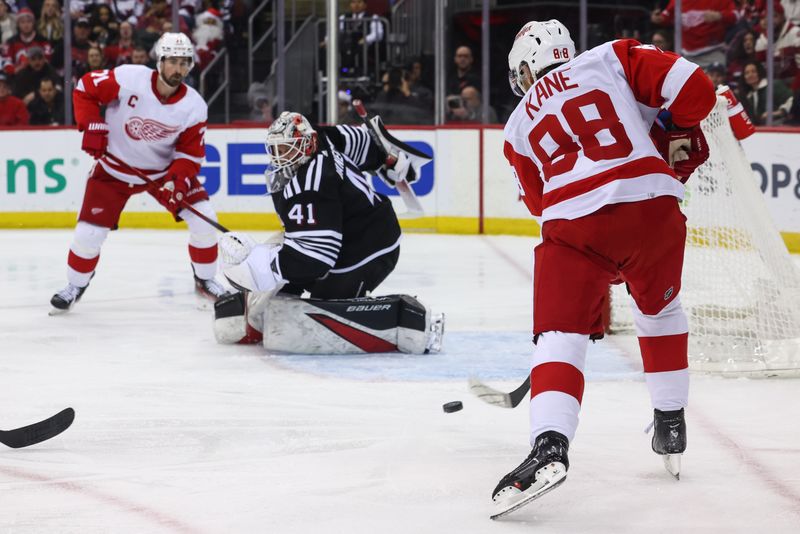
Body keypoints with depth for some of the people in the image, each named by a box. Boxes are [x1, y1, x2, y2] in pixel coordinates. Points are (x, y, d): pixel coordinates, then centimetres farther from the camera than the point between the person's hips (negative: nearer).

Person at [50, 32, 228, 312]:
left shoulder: (194, 107, -15)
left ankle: (205, 280, 11)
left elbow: (191, 152, -9)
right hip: (114, 169, -2)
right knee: (89, 232, -7)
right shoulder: (128, 78, -24)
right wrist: (92, 127, -20)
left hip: (164, 169, 2)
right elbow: (85, 88, -13)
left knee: (203, 219, -10)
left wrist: (178, 181, -25)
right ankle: (75, 285, 20)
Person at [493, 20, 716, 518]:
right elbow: (694, 89, 3)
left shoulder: (520, 127, 23)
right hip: (653, 209, 1)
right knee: (660, 309, 27)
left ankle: (550, 446, -24)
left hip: (574, 228, -1)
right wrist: (678, 140, 22)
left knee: (560, 336, 1)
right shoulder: (613, 59, 15)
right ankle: (672, 428, 36)